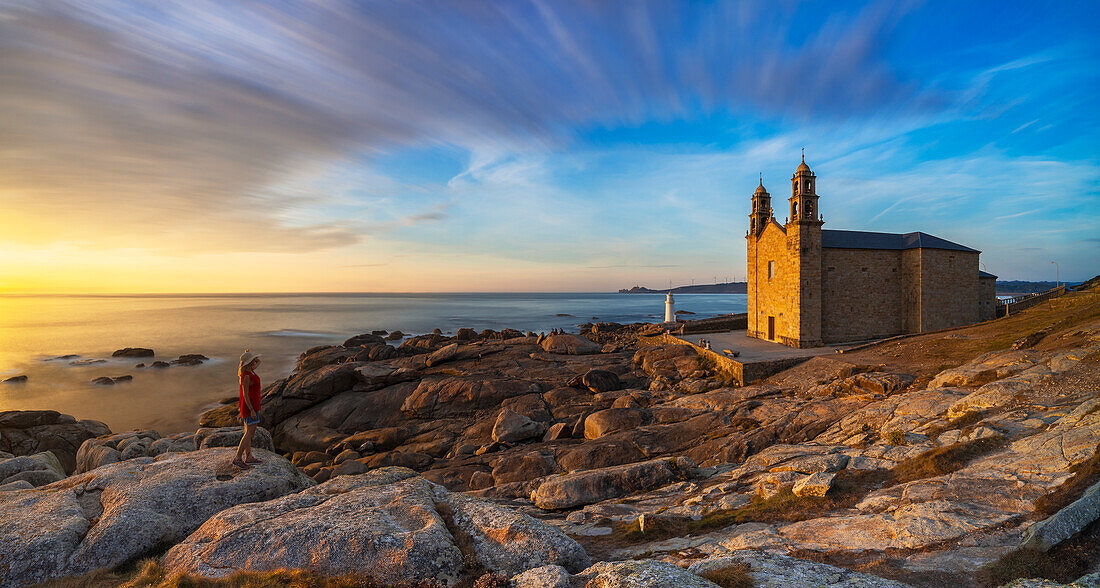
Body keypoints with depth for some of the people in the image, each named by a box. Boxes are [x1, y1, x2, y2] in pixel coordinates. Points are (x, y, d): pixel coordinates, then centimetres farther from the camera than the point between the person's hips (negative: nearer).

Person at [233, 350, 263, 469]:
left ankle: (248, 457, 19)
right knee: (250, 432, -7)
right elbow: (245, 395, -22)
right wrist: (252, 411, -20)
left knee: (248, 431, 13)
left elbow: (258, 362, 25)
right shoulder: (246, 376, -23)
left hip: (252, 404, 10)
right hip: (250, 405, -10)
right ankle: (237, 459, -3)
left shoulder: (250, 370, 3)